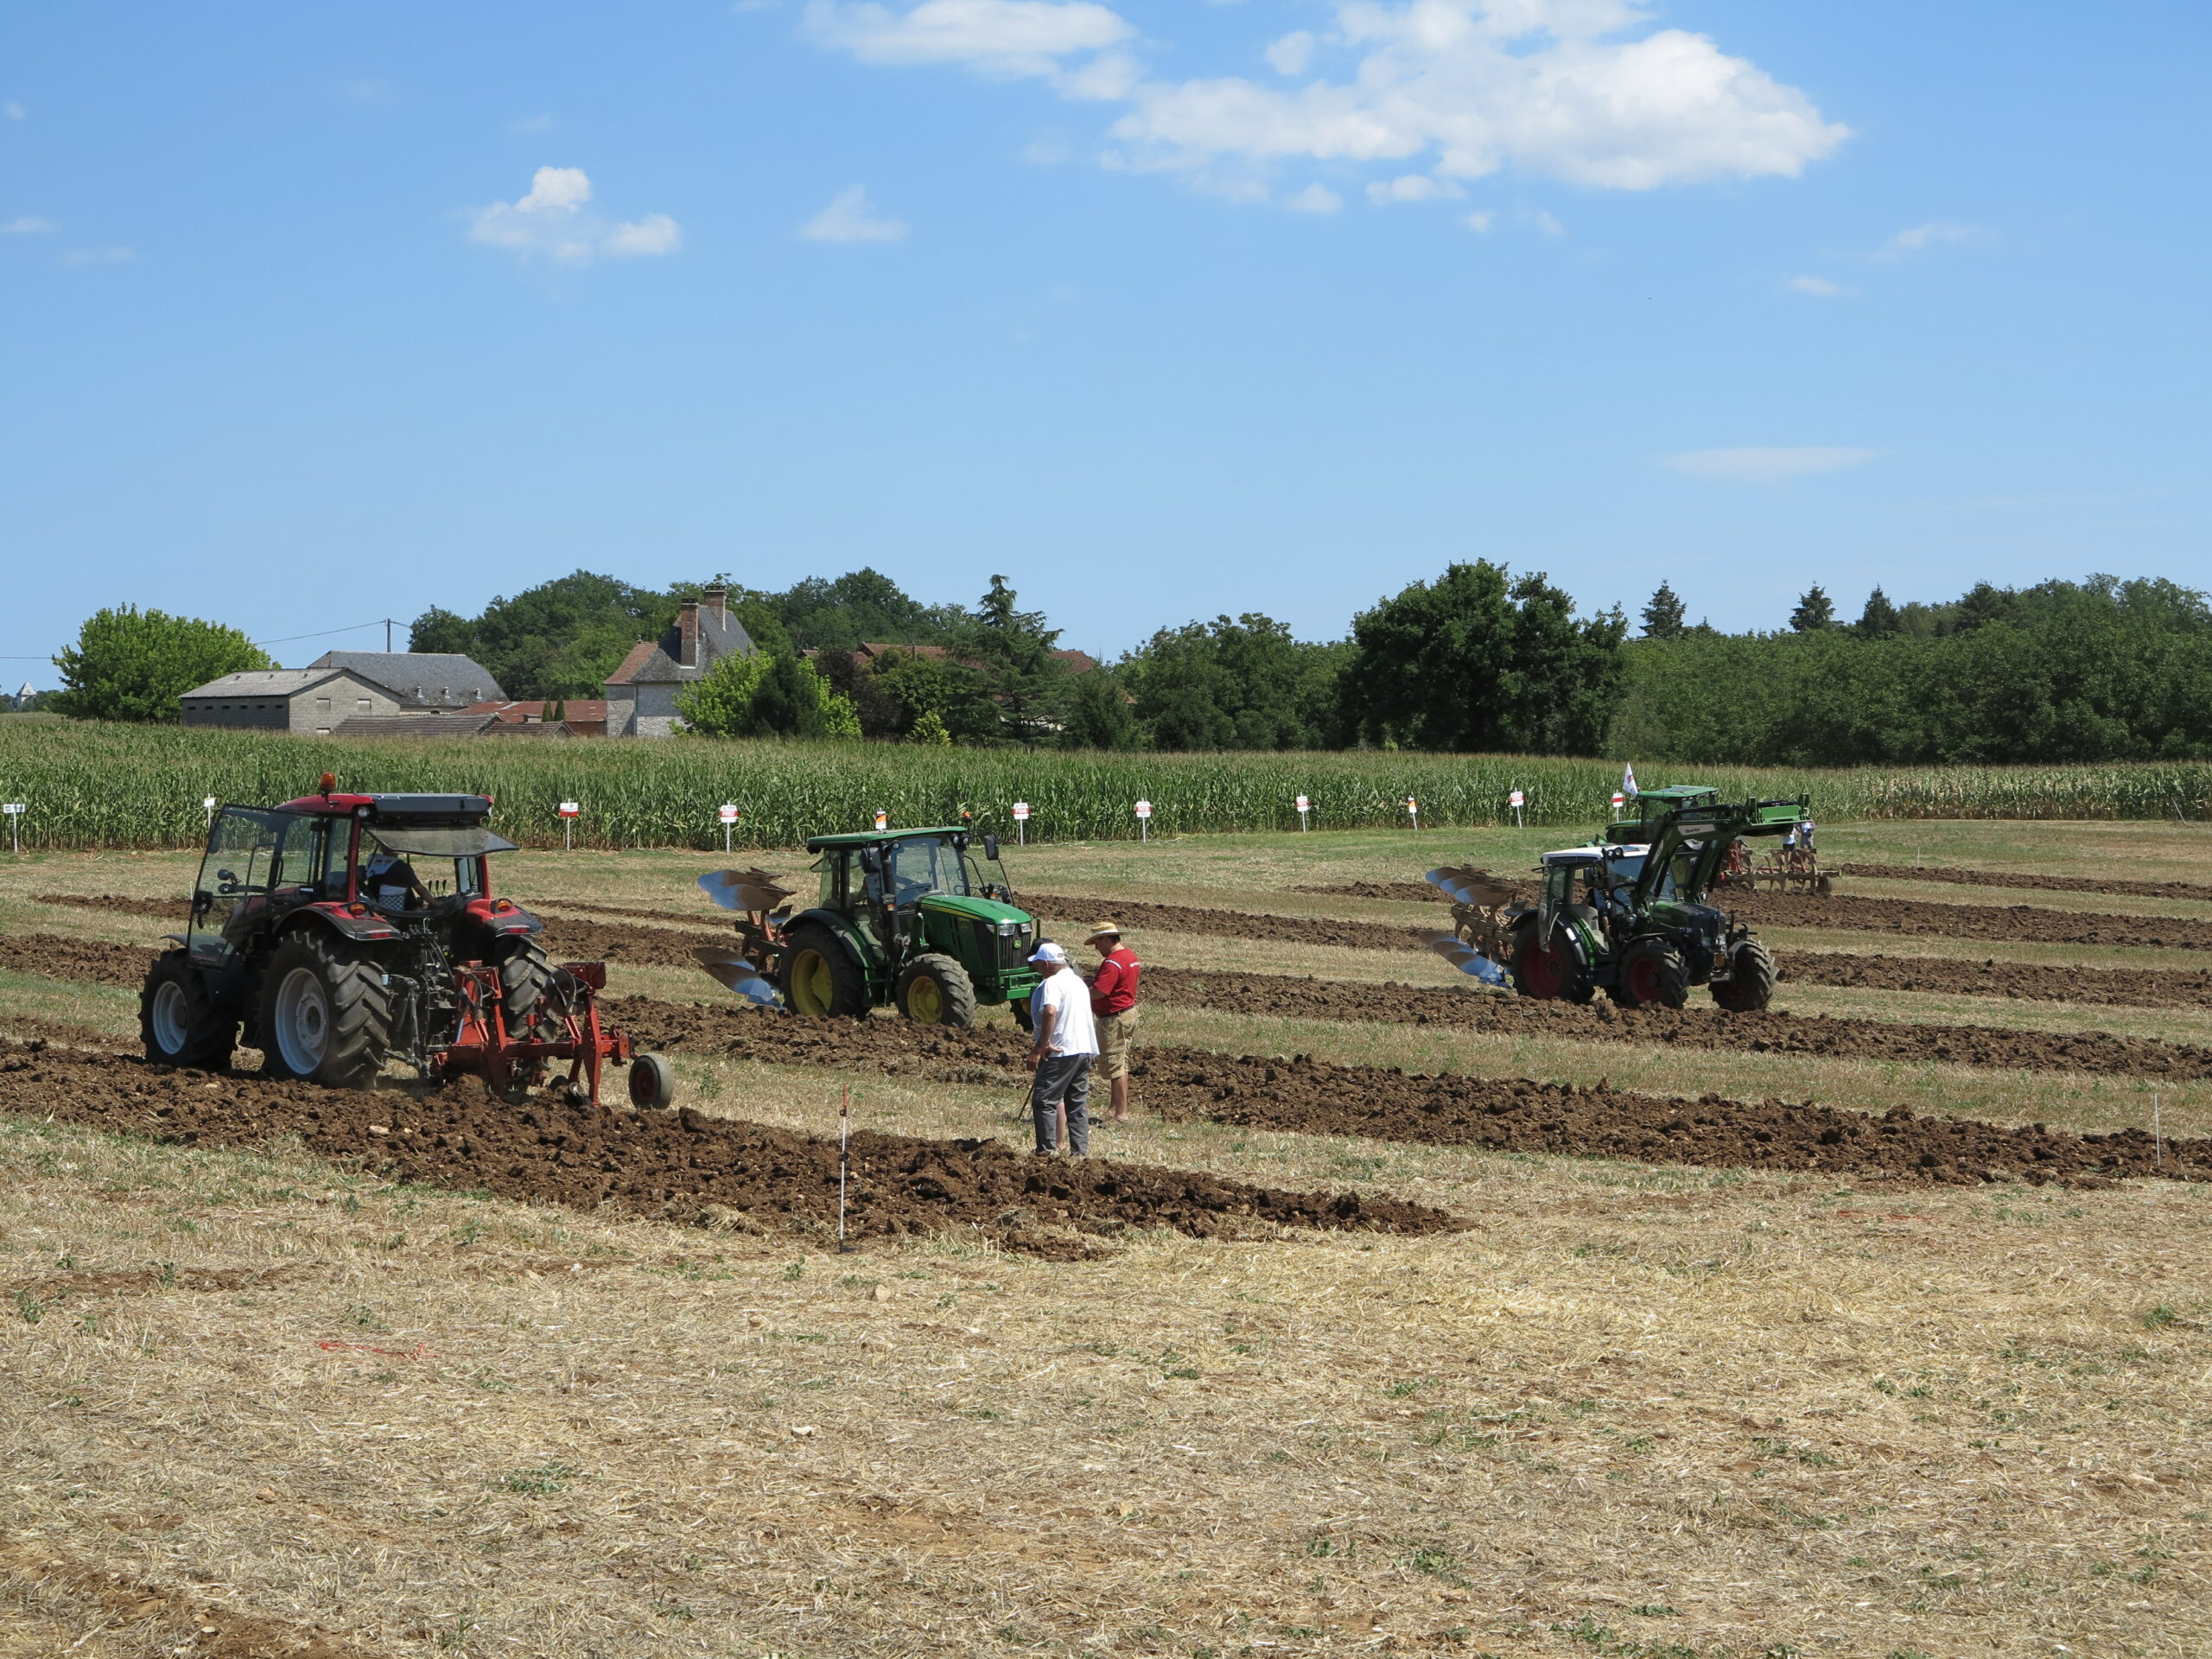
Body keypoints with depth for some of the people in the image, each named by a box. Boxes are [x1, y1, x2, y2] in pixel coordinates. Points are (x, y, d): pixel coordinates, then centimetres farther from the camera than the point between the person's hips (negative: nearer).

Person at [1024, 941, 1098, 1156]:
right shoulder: (1077, 981, 18)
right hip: (1085, 1049, 9)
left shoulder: (1052, 983, -13)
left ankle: (1048, 1150, -8)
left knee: (1044, 1100, -4)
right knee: (1078, 1103, 13)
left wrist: (1042, 1045, -24)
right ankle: (1081, 1150, 13)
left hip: (1061, 1051, -9)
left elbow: (1050, 1012, -30)